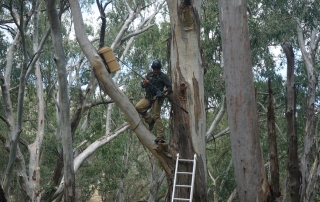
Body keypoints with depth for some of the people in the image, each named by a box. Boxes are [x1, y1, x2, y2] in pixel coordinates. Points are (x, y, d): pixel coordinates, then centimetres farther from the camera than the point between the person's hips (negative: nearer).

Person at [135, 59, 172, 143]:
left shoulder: (163, 76, 2)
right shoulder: (149, 74, 17)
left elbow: (169, 87, -2)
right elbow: (143, 86, 16)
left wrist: (165, 94, -22)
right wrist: (145, 83, -8)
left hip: (157, 98, -6)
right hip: (148, 97, 6)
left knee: (156, 116, -12)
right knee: (138, 107, -15)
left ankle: (160, 136, -12)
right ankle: (150, 121, 4)